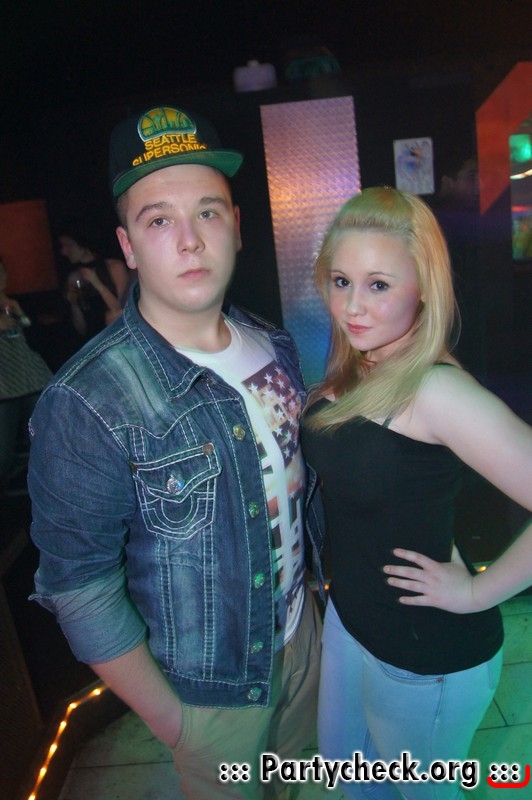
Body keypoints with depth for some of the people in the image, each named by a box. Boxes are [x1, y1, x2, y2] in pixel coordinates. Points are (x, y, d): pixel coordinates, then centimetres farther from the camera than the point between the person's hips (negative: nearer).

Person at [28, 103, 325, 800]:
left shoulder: (274, 345, -8)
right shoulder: (87, 406, -29)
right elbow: (80, 589, -22)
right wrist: (171, 722, -13)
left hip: (301, 632, 6)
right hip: (209, 687, -5)